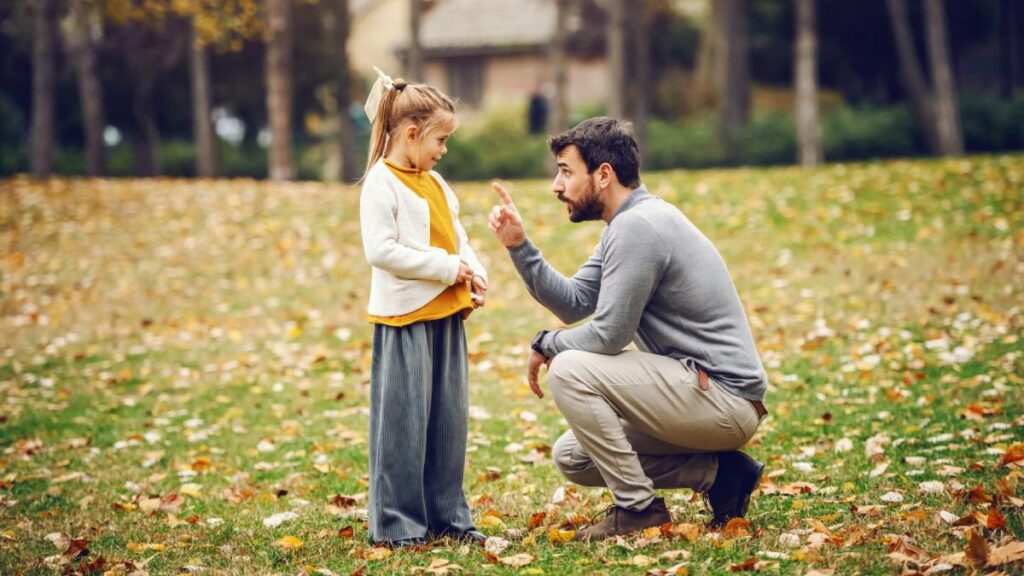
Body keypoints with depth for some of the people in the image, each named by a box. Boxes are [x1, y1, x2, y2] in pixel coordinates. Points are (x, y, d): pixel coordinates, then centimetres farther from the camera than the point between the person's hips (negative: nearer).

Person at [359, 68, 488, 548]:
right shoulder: (380, 184, -10)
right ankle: (396, 523, 4)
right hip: (404, 318, -8)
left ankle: (447, 515, 21)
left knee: (449, 418, 12)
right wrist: (447, 268, -16)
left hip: (447, 315, 8)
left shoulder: (436, 184, 16)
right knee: (404, 421, -4)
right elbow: (380, 250, -19)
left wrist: (474, 276, 0)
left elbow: (458, 239, 21)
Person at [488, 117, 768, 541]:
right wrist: (519, 246, 2)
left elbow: (609, 334, -20)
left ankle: (637, 507, -9)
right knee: (571, 457, 12)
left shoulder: (636, 227, -19)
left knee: (570, 370, -20)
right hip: (702, 394, 11)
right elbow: (573, 302, 11)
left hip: (724, 400, -11)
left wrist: (547, 344, -2)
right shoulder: (626, 225, 14)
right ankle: (719, 472, 10)